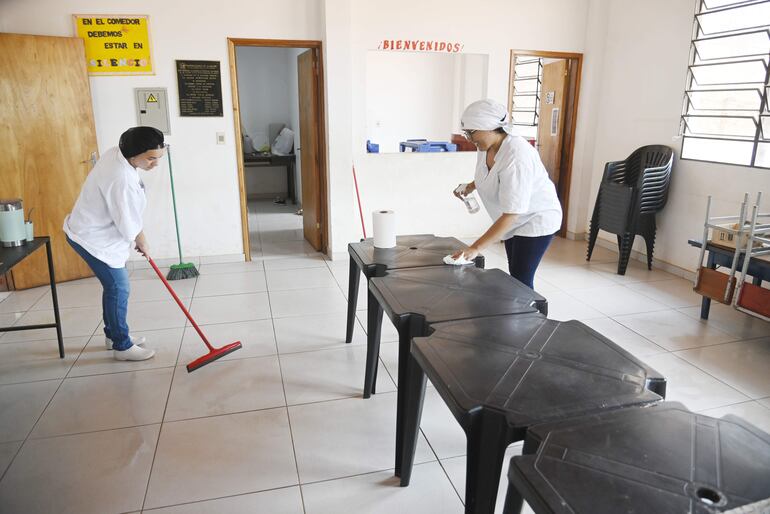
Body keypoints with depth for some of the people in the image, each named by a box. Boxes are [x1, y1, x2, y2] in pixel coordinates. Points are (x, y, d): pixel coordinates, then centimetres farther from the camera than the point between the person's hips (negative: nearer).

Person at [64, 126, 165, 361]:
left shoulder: (117, 153, -3)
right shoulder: (122, 181, -33)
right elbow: (130, 225, -22)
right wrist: (143, 245, -3)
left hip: (96, 231, 10)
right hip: (94, 240, -10)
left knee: (114, 286, 18)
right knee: (118, 289, 0)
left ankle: (113, 335, 34)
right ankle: (122, 346, 13)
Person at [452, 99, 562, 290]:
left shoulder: (517, 156, -33)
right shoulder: (486, 146, -8)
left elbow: (511, 214, -36)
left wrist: (475, 248, -38)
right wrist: (470, 186, -2)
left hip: (536, 219, -8)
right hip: (515, 221, 8)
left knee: (521, 281, -10)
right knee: (514, 276, 15)